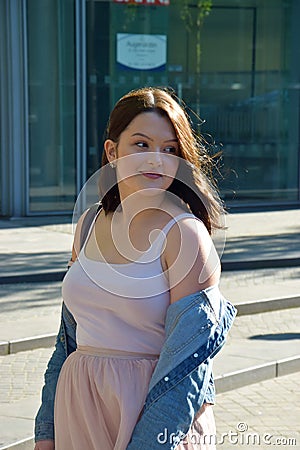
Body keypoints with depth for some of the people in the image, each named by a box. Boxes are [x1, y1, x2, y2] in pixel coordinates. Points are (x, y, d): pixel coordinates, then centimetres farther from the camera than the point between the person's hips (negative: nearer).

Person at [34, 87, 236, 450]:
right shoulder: (88, 226, 3)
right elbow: (69, 337, 10)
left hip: (157, 419, -5)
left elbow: (187, 361, -16)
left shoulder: (186, 235, -13)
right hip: (78, 413, 5)